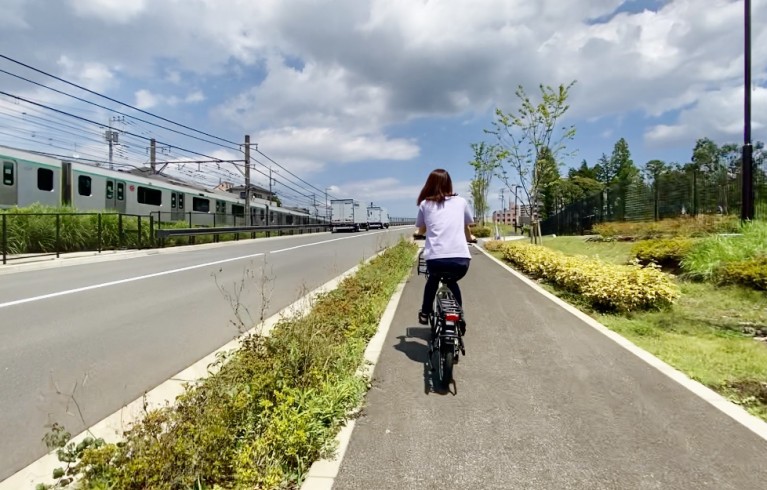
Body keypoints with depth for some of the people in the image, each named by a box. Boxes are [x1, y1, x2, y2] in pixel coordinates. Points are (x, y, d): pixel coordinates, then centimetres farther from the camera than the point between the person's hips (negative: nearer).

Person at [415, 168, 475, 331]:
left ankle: (425, 313, 31)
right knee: (451, 282, 33)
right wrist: (470, 238, 53)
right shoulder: (461, 201, 17)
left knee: (433, 278, 34)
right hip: (461, 259, 1)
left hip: (435, 259, -1)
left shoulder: (425, 204, 14)